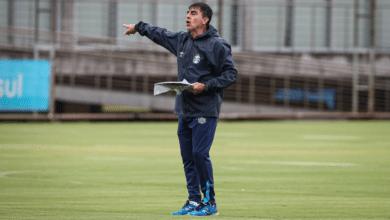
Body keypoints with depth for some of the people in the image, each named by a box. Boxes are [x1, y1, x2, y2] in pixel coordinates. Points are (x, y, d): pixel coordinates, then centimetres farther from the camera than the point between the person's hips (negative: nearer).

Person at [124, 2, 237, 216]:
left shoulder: (217, 45, -8)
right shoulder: (181, 40, 13)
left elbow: (230, 73, -8)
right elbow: (160, 34, 32)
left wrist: (206, 86, -18)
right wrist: (138, 27, 45)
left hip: (205, 110, -7)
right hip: (184, 110, 7)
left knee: (200, 154, -13)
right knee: (188, 157, 6)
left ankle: (210, 202, -5)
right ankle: (194, 201, 10)